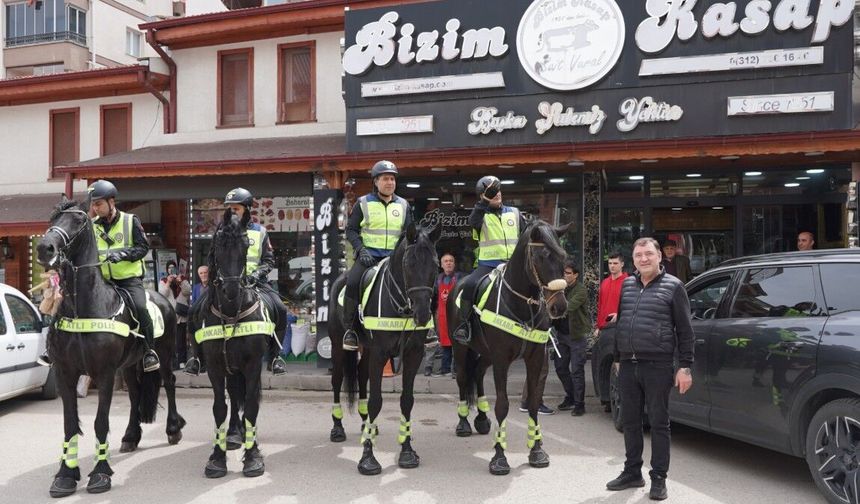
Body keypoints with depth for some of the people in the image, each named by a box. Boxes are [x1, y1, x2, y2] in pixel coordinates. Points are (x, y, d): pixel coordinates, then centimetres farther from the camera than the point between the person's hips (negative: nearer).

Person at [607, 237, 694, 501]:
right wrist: (618, 358, 19)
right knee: (630, 421, 12)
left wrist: (685, 367, -7)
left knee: (659, 423, 3)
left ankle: (659, 479, 13)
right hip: (628, 365, 5)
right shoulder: (626, 285, 12)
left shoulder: (673, 286, -2)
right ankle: (632, 472, 25)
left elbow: (684, 330, -3)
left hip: (657, 366, -5)